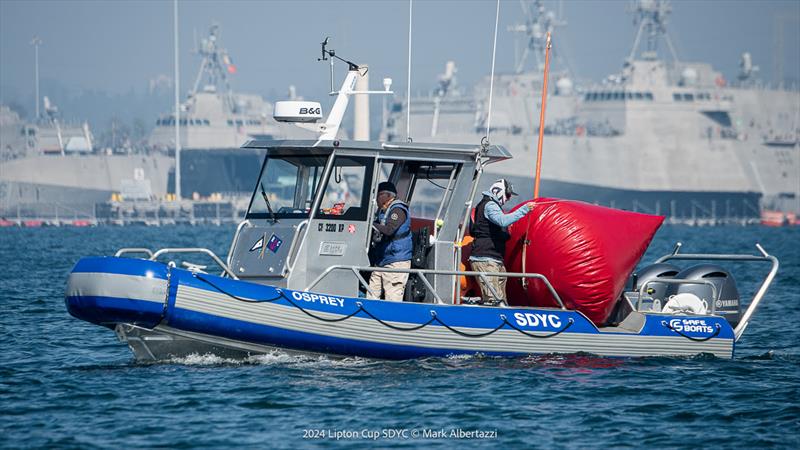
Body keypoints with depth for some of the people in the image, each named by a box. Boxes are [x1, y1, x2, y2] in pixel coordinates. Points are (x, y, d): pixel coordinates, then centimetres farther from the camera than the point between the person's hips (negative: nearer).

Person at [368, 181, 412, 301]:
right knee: (371, 297, 6)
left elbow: (388, 230, -24)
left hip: (395, 262, -9)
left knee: (393, 299, -12)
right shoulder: (382, 212, 20)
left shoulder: (398, 210, -9)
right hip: (379, 262, 9)